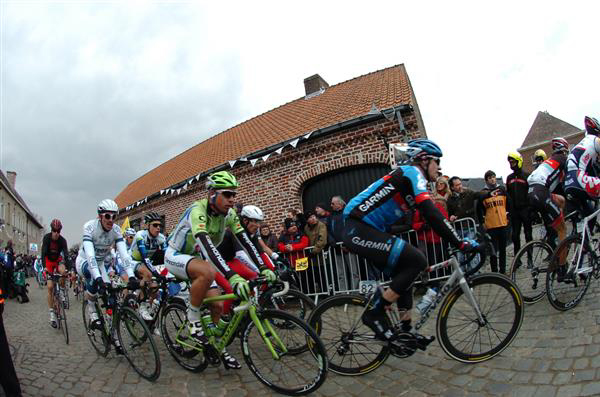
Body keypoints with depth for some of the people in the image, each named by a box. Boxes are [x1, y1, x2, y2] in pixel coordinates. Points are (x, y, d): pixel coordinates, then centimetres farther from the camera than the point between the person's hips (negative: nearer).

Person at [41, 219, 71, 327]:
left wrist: (69, 269, -37)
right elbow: (43, 253, -27)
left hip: (58, 260, 0)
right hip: (49, 261, 0)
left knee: (63, 272, -35)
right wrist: (44, 266, -42)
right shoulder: (46, 238, -20)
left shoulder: (62, 240, -20)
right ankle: (52, 313, -4)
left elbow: (66, 255, -26)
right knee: (50, 287, -9)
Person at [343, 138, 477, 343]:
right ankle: (375, 313, -7)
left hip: (364, 230, 11)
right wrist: (460, 244, -17)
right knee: (416, 260, -17)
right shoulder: (412, 172, -8)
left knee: (404, 274, 15)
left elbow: (428, 216, 27)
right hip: (359, 229, -11)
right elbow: (431, 214, -20)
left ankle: (405, 332, 25)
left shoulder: (410, 178, 21)